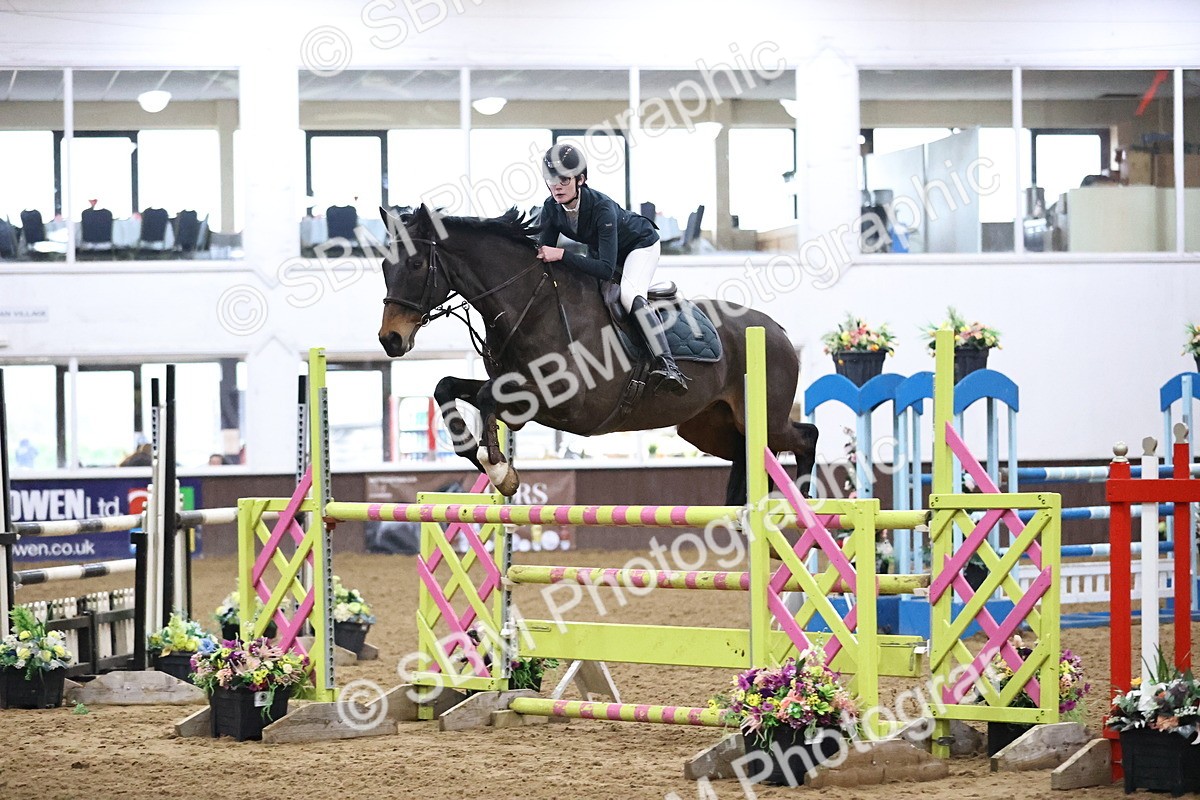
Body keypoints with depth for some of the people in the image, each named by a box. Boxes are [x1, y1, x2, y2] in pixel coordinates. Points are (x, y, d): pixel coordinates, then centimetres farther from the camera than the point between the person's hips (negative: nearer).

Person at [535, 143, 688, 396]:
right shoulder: (551, 208, -21)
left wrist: (561, 255, -50)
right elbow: (544, 253, -11)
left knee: (630, 294, -31)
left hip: (640, 244, -9)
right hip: (598, 250, 9)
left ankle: (667, 365, -41)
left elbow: (606, 269, -44)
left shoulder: (602, 207, -40)